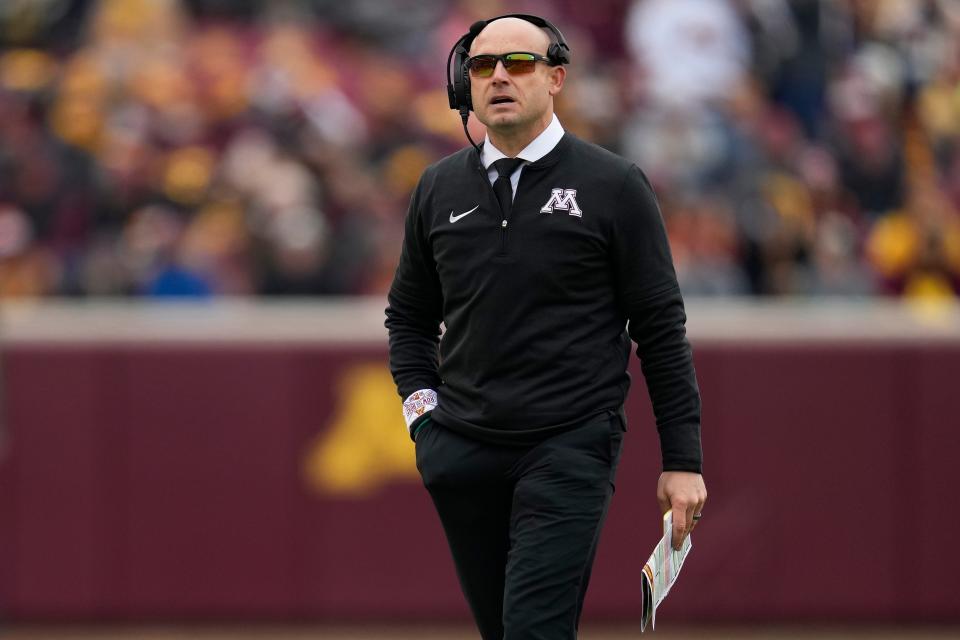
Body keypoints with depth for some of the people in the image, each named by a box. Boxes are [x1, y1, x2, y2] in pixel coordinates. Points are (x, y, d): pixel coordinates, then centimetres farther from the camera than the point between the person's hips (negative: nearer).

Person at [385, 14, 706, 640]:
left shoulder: (613, 185, -1)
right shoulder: (440, 188, 11)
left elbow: (661, 329, 0)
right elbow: (410, 312, 25)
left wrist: (683, 460, -3)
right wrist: (420, 401, 8)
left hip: (570, 448, -5)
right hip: (462, 454, 5)